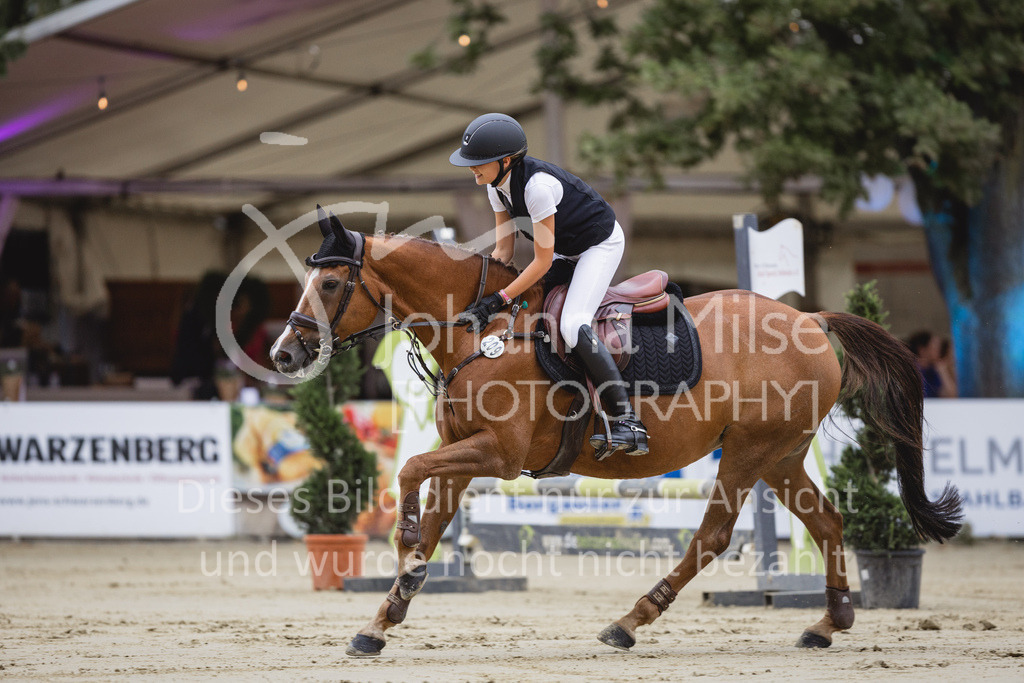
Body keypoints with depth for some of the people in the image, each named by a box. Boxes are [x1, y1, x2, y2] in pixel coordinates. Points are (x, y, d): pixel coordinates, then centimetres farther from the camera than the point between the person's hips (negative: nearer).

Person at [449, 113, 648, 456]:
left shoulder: (537, 185, -34)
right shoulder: (497, 185, -7)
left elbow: (542, 262, -29)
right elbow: (503, 250, -2)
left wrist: (498, 300, -31)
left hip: (601, 244, -10)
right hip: (565, 247, 10)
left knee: (573, 325, -26)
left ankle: (628, 423, -26)